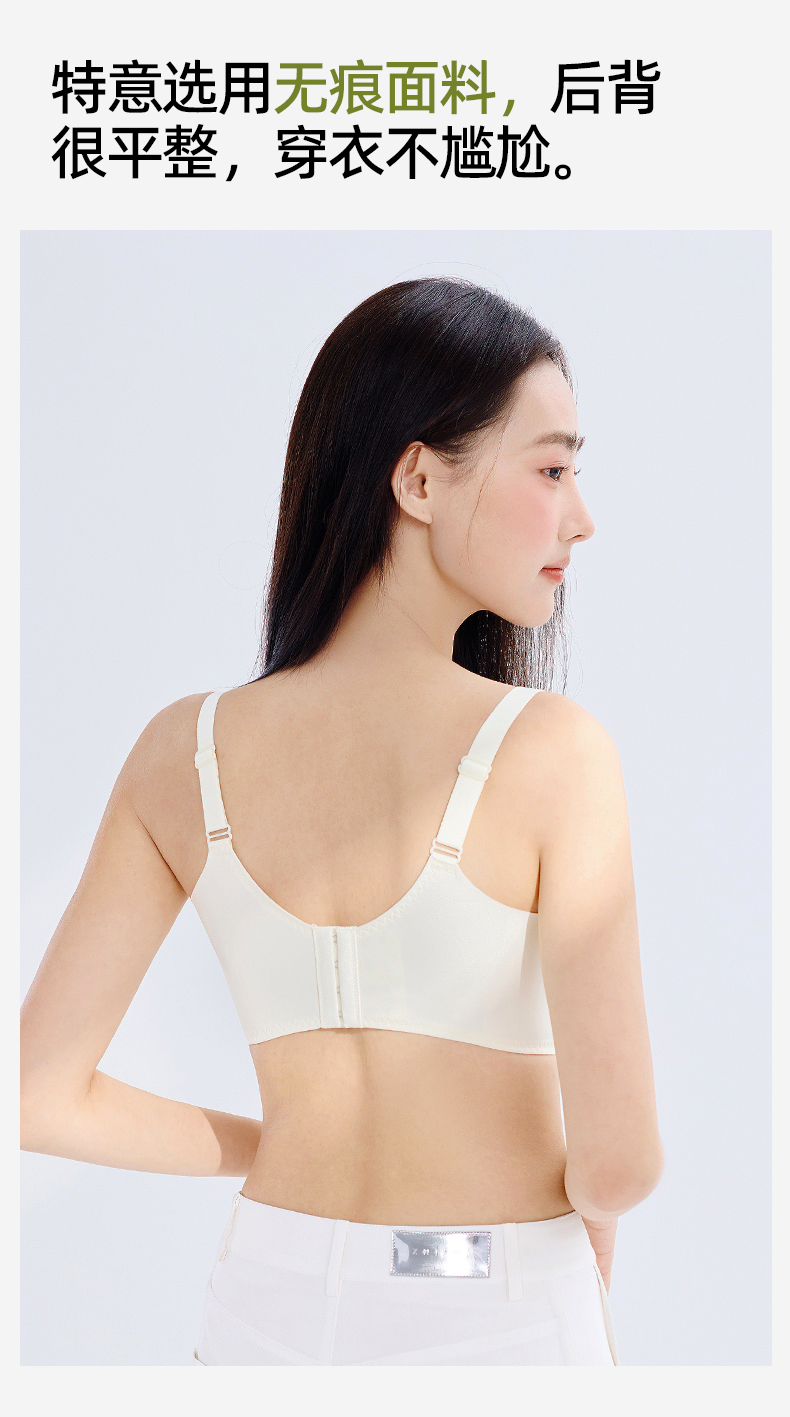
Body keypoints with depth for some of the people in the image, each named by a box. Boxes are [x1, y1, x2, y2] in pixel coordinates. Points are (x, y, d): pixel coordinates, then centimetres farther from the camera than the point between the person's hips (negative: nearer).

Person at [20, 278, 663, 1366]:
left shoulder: (183, 754, -7)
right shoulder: (552, 750, -19)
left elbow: (38, 1097, -4)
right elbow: (619, 1157, -17)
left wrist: (277, 1150, 9)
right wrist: (590, 1211, 6)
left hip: (269, 1309, 3)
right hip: (496, 1330, -3)